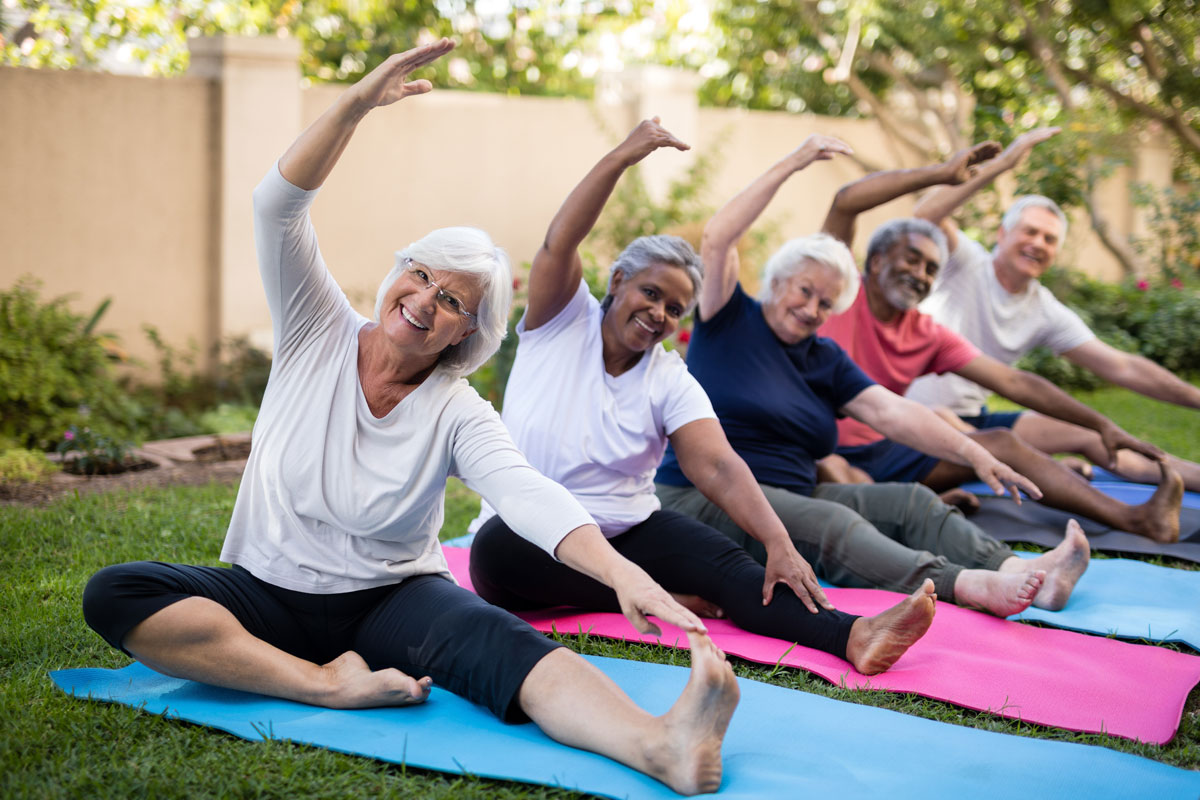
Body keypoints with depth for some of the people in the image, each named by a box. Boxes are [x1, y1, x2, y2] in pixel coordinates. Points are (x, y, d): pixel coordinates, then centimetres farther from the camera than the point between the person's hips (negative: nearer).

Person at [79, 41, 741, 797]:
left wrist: (620, 571, -45)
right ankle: (329, 685, -34)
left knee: (504, 641, -35)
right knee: (114, 593, -25)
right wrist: (356, 105, -28)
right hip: (269, 594, 2)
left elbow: (528, 491, -26)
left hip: (392, 599, -2)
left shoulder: (459, 414, -8)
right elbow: (279, 207, -15)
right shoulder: (319, 334, -3)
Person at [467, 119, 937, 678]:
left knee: (721, 560, -26)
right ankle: (662, 597, -27)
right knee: (496, 549, -37)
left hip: (626, 532, 2)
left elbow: (718, 467, -12)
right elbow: (558, 244, -19)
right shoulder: (563, 324, 0)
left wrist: (779, 543, -27)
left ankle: (853, 636, -47)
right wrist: (623, 157, -29)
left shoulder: (670, 381, 2)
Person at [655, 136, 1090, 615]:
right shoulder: (731, 322, 2)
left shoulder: (827, 360, 17)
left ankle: (1017, 573, -33)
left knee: (910, 502, -11)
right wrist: (789, 165, -14)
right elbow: (717, 240, -14)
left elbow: (893, 412, 6)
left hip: (793, 496, 7)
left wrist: (973, 454, -7)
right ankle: (963, 585, -52)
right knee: (832, 525, -32)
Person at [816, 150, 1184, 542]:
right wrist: (942, 173, -17)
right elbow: (846, 201, -21)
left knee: (1000, 443, -8)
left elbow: (1013, 382, 6)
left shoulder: (928, 334, 9)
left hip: (881, 451, 5)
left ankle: (1134, 518, -15)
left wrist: (1103, 425, 0)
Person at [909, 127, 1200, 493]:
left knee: (1090, 435, -12)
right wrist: (1000, 164, -32)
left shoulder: (1047, 314, 6)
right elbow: (925, 216, -29)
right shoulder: (966, 263, -8)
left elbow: (1120, 367, 3)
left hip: (971, 418, 5)